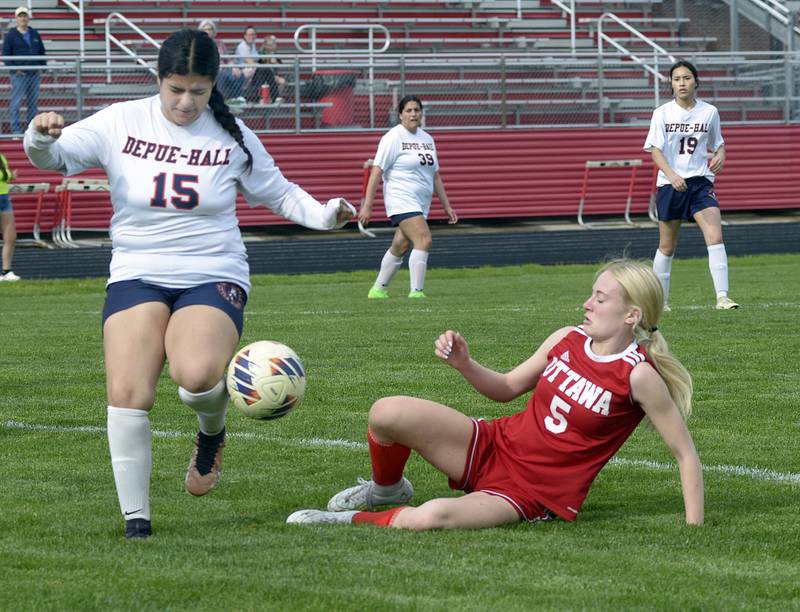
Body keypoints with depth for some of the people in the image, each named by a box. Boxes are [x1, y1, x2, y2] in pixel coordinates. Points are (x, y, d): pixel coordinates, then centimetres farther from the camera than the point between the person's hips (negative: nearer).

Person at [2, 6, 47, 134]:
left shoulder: (35, 34, 13)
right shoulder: (11, 35, -1)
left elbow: (41, 52, 18)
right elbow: (5, 55, -3)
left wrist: (42, 65, 3)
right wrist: (14, 69, -13)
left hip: (34, 74, 5)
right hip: (19, 74, -5)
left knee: (33, 102, 8)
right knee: (16, 103, -5)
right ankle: (16, 130, -4)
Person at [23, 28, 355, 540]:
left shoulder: (232, 136, 3)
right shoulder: (121, 123, 0)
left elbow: (277, 193, 14)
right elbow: (56, 157, -3)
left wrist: (322, 214, -2)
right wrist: (42, 137, -26)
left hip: (213, 277, -1)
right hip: (137, 275, 1)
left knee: (196, 377, -30)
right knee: (127, 395, -17)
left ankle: (212, 431, 8)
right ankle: (135, 515, -2)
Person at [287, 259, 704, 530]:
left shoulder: (639, 376, -15)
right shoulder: (567, 339, 2)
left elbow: (685, 452, -10)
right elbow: (507, 388, 14)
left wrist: (695, 529, -17)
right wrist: (463, 364, -6)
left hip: (535, 498, -6)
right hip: (493, 448, 6)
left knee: (430, 518, -34)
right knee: (386, 412, -15)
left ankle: (356, 520, -4)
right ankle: (386, 490, 17)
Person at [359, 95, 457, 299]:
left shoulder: (427, 139, 15)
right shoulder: (393, 138, -7)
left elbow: (435, 175, 22)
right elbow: (377, 172, -10)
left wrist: (446, 206, 18)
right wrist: (367, 206, -15)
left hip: (421, 205, 7)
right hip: (401, 201, -7)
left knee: (400, 247, 11)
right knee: (424, 240, -21)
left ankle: (378, 290, 22)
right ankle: (416, 291, -22)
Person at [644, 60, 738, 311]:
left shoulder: (709, 112, 4)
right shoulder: (662, 113, -2)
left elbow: (718, 143, 17)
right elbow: (655, 150, -7)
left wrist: (719, 156, -7)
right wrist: (671, 175, -23)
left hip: (701, 181, 1)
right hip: (670, 184, -1)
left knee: (715, 237, -17)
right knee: (667, 246, 8)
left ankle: (722, 297, -20)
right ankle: (660, 299, 24)